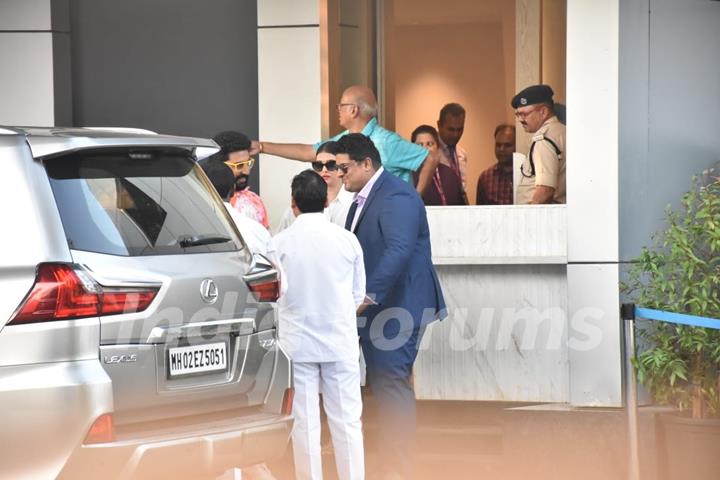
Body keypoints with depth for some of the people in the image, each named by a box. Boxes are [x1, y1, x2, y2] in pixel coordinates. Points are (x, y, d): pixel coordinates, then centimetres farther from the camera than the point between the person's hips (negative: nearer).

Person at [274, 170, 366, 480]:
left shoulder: (281, 242, -10)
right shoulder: (347, 239, -5)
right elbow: (358, 294, 3)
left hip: (298, 342, -1)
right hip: (340, 341, 1)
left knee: (305, 422, 5)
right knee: (347, 420, 7)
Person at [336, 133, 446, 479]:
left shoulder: (396, 197, -17)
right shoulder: (364, 198, 15)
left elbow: (399, 250, -29)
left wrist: (369, 295, -34)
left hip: (398, 306, -10)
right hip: (376, 306, 10)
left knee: (390, 383, -8)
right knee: (382, 384, 13)